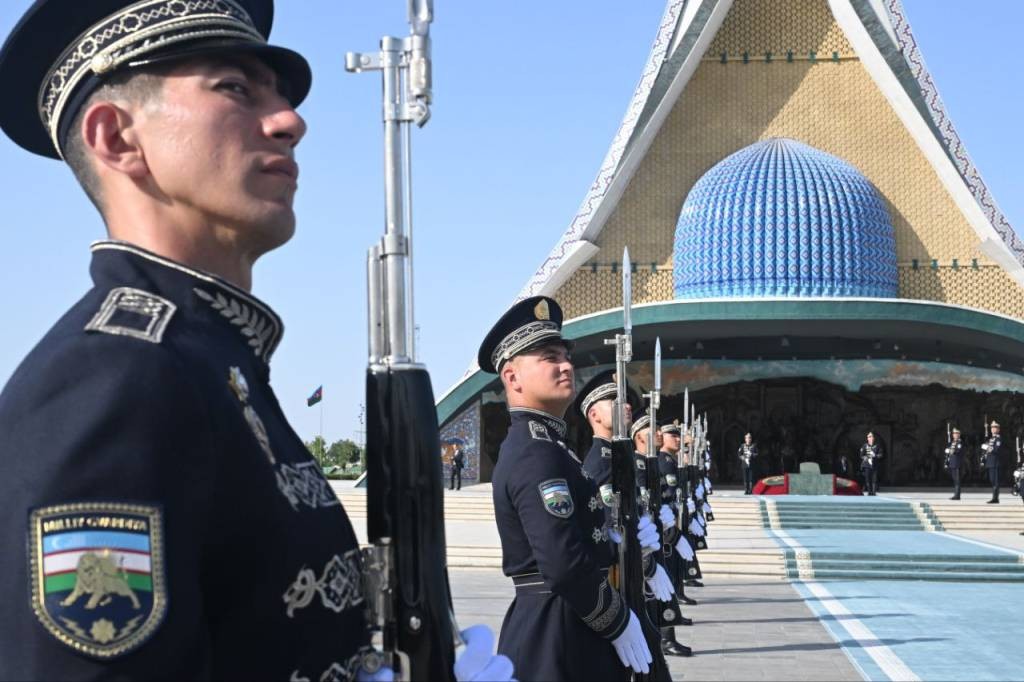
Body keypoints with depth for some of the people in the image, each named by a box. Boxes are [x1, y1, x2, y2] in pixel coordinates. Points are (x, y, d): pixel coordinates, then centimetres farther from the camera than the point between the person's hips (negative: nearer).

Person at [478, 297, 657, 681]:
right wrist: (619, 623, -16)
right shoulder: (537, 454, -19)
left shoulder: (534, 445, 14)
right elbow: (564, 566, -28)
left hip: (553, 629, 10)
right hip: (557, 639, -10)